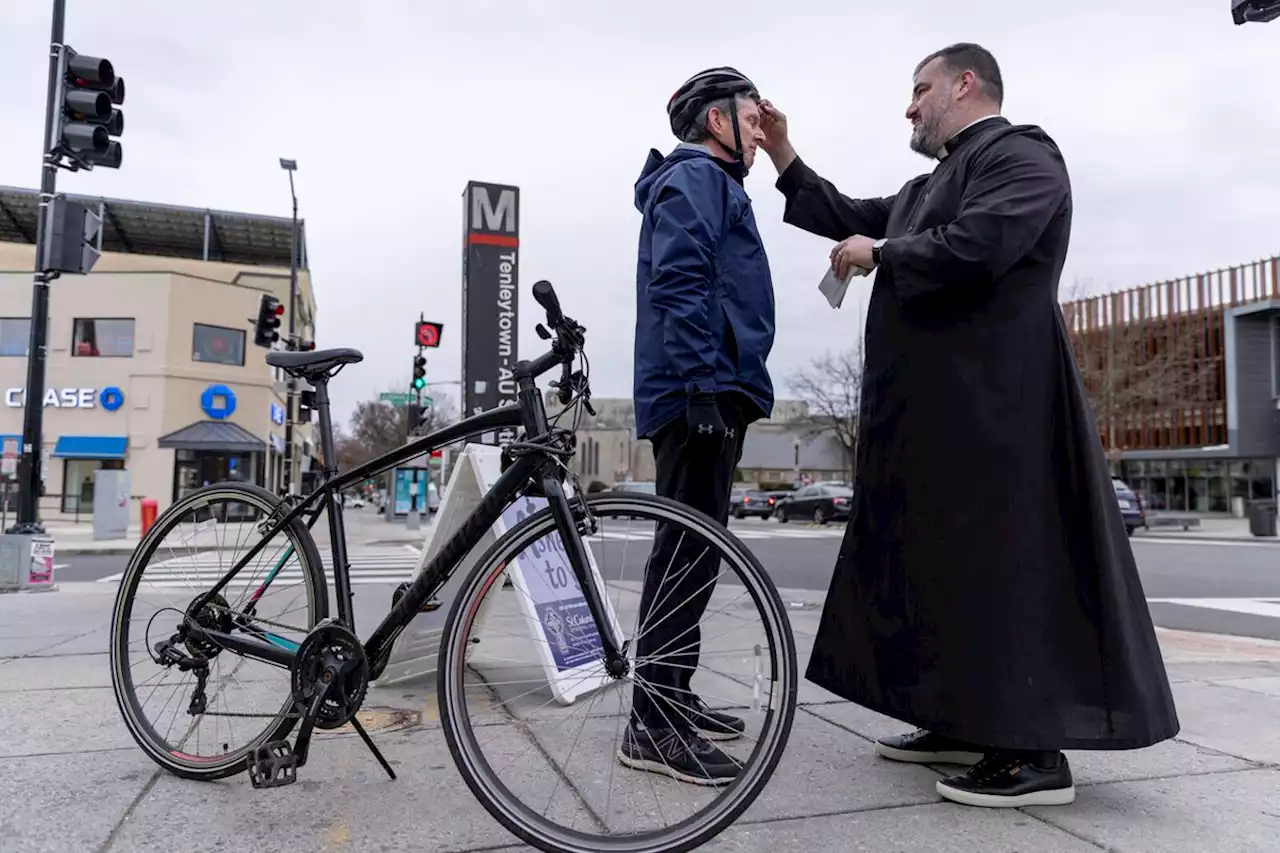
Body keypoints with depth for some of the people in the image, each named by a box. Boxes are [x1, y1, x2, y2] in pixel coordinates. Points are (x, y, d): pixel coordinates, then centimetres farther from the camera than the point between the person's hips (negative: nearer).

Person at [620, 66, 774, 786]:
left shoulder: (712, 183, 28)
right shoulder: (694, 176, -4)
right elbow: (678, 287, -18)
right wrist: (704, 387, -24)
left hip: (708, 397, 11)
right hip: (701, 394, -11)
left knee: (694, 548, 13)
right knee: (689, 551, -11)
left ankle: (672, 698, 23)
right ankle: (654, 726, -5)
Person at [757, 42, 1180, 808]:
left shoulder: (1021, 153, -6)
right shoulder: (932, 183, 23)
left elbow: (973, 248, -22)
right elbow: (853, 219, 22)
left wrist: (878, 254, -8)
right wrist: (784, 157, 19)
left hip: (992, 400, -10)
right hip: (939, 401, 10)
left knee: (1003, 558, -9)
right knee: (944, 558, 11)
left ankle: (1037, 752, 0)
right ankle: (966, 723, 22)